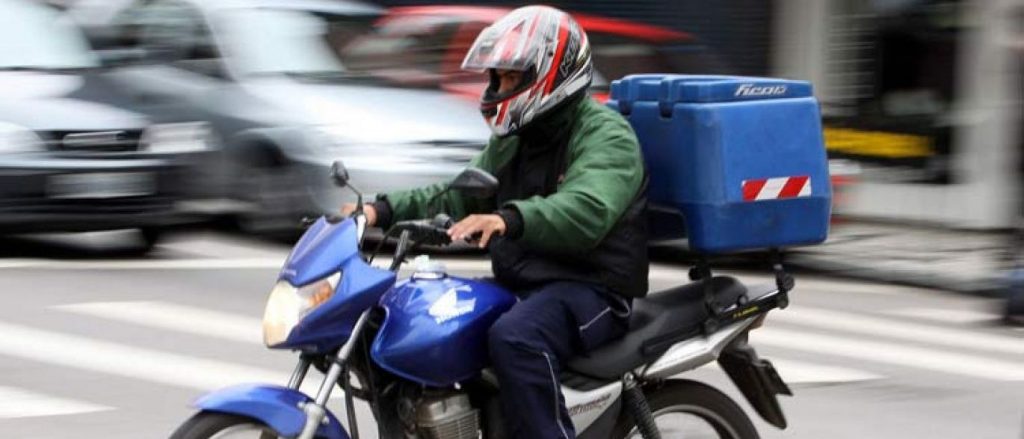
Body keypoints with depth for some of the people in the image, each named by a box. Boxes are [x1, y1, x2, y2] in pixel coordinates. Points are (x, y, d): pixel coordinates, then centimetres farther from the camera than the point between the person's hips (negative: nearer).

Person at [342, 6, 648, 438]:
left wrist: (508, 220, -47)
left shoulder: (606, 136, -12)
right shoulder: (511, 141, 18)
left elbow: (584, 211, -30)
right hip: (518, 286, 9)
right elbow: (459, 196, 17)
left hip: (590, 290, -9)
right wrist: (384, 211, 1)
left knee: (514, 338, -38)